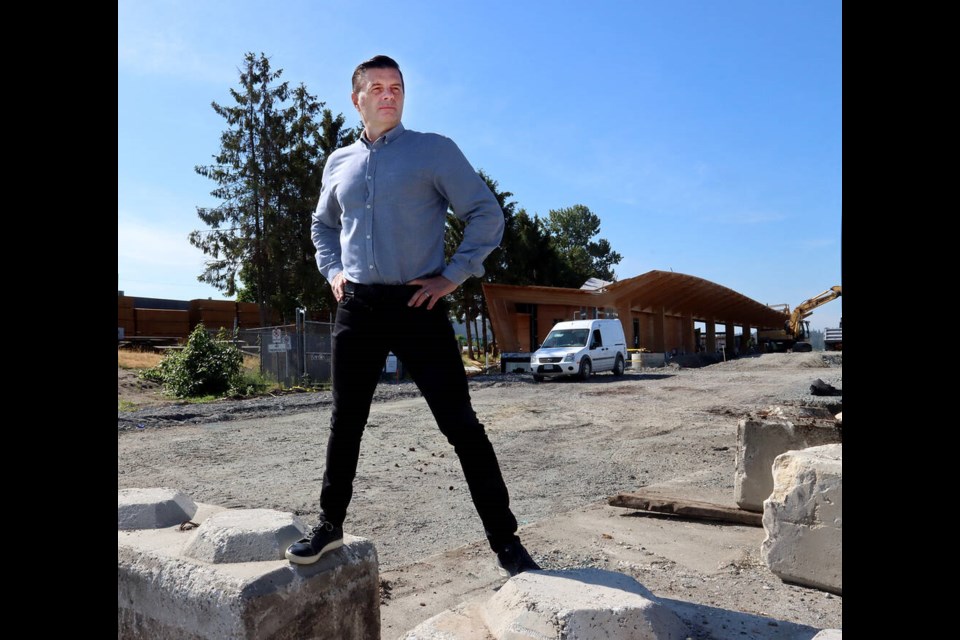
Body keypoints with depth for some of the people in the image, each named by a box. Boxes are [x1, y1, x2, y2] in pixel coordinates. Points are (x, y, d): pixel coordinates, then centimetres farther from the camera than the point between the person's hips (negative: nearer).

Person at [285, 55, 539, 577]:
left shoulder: (434, 150, 2)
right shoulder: (338, 163, 15)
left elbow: (486, 214, -1)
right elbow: (323, 226, 31)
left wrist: (453, 276, -9)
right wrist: (332, 271, 14)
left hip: (418, 305, -4)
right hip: (356, 307, 5)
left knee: (461, 425, -5)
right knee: (345, 422, 13)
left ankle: (506, 543, 6)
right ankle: (330, 524, 31)